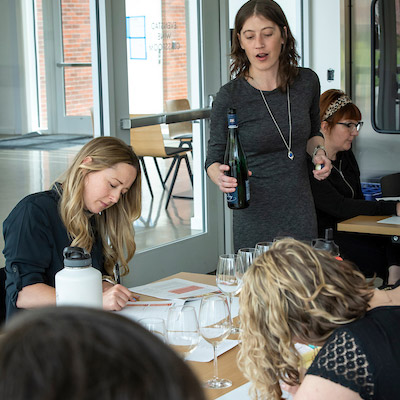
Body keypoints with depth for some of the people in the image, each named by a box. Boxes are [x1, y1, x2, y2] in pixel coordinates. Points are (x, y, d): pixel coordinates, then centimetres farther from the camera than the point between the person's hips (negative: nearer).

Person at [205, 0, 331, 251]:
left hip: (301, 214, 3)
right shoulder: (229, 96, -11)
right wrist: (220, 176, -26)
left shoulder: (307, 82, 1)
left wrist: (318, 152, -2)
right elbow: (214, 157, -5)